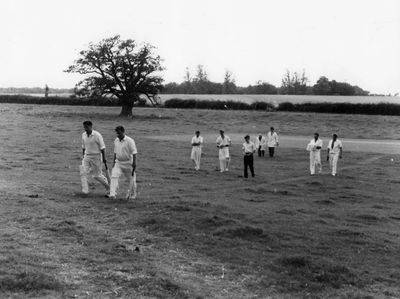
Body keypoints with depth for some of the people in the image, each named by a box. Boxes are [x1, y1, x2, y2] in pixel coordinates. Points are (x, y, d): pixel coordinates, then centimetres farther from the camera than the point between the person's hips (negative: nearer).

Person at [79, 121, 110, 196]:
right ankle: (85, 190, -9)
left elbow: (102, 147, -12)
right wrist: (83, 156, 18)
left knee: (96, 175, 0)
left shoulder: (97, 135, -14)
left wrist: (104, 158, -13)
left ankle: (109, 188, 19)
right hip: (87, 156, 6)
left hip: (96, 156, -6)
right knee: (83, 172, -9)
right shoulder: (83, 135, 4)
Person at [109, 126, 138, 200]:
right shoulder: (116, 141, 6)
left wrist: (134, 162, -19)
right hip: (118, 163, 5)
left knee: (131, 179, 8)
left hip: (128, 163, -5)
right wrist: (114, 161, 16)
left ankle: (132, 195, 27)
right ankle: (112, 194, -22)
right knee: (114, 176, -15)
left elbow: (134, 152, -13)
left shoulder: (129, 141, -13)